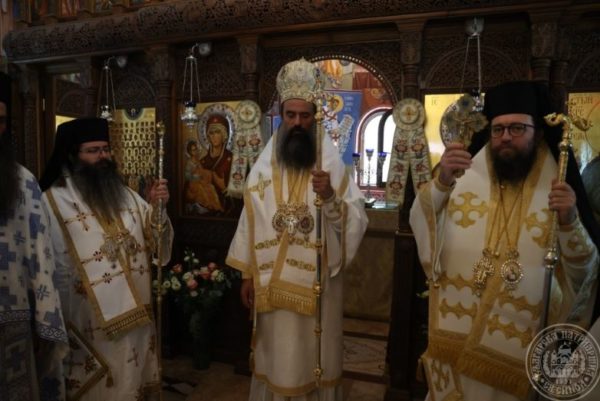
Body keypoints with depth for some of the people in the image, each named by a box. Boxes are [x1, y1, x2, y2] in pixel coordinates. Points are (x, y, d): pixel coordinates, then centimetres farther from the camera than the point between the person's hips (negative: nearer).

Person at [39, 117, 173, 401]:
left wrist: (156, 207, -12)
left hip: (135, 316, 6)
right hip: (91, 323, -5)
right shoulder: (53, 202, -13)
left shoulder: (125, 195, 7)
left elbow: (152, 241, 5)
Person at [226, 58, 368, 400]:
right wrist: (247, 274, 3)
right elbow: (250, 221, 2)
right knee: (277, 356, 15)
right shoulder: (264, 164, 1)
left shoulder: (332, 163, -5)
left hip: (318, 281, -1)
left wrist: (330, 196, -28)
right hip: (272, 282, 2)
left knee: (314, 355, 14)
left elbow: (357, 219, -11)